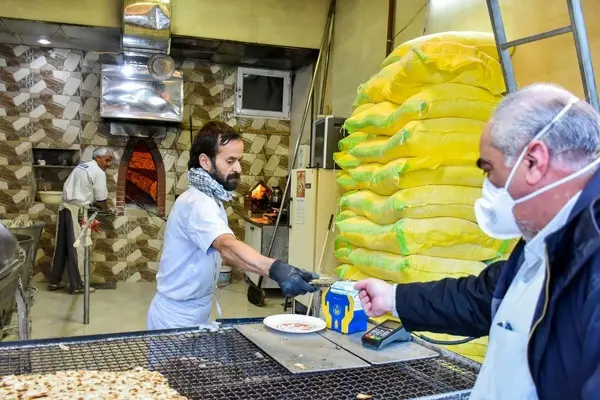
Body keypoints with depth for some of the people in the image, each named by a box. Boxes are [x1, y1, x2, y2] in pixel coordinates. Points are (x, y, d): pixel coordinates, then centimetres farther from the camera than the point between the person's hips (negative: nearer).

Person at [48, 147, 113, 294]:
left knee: (61, 246, 14)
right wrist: (106, 208, 14)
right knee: (76, 247, -2)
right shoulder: (99, 172, -8)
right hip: (77, 210, -9)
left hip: (64, 206, 9)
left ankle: (54, 281, 21)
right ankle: (76, 285, 3)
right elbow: (101, 199, -6)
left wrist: (95, 204, 23)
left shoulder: (81, 166, 19)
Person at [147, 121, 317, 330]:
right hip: (177, 319, -9)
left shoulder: (209, 200, 6)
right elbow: (227, 246, -44)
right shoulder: (197, 202, -26)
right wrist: (276, 269, -58)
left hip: (197, 315, 9)